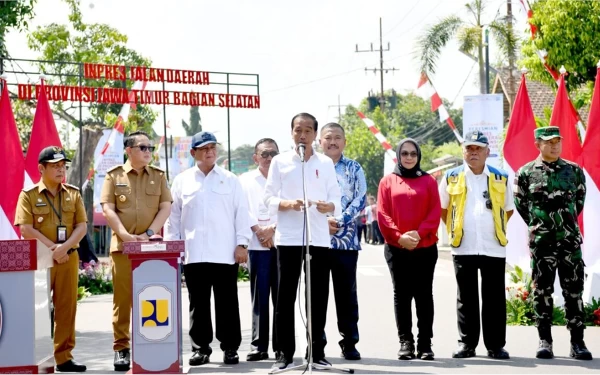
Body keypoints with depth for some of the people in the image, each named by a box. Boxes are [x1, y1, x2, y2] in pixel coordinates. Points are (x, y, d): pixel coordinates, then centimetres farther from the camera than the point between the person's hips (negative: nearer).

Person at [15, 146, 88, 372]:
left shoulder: (73, 194, 10)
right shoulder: (28, 195, 0)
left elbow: (82, 226, 3)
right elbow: (26, 229, -9)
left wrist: (64, 247, -13)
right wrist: (52, 248, -16)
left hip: (68, 258, 3)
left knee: (67, 308, 3)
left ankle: (64, 357, 8)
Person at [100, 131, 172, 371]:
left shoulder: (158, 176, 11)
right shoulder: (114, 176, 5)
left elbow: (165, 207, 5)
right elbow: (108, 210, -2)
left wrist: (149, 234, -7)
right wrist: (126, 236, -13)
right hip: (122, 245, -2)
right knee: (122, 297, -2)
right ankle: (121, 348, 3)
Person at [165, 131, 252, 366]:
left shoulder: (230, 180, 8)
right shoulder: (182, 181, 10)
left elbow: (241, 213, 4)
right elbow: (173, 216, 9)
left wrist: (242, 243, -3)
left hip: (225, 253, -1)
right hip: (193, 254, 1)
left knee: (227, 303, 2)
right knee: (198, 303, 5)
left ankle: (230, 348, 9)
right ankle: (200, 348, 12)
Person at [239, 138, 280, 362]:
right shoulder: (246, 180, 13)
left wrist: (274, 228, -11)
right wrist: (258, 230, -9)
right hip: (257, 245, 0)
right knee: (259, 298, 0)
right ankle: (259, 346, 2)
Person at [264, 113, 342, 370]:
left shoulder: (326, 163, 10)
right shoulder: (279, 161, 6)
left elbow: (337, 200, 7)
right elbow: (269, 198, 2)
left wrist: (328, 206, -16)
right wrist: (288, 204, -18)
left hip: (319, 238, 1)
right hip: (288, 237, -1)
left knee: (319, 296, 3)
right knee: (285, 296, -1)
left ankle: (317, 351, 12)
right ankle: (285, 353, 4)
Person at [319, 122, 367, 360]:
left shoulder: (354, 168, 9)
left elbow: (360, 199, 0)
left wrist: (340, 221, -15)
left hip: (346, 239, 0)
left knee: (347, 292, 3)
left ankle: (349, 343, 9)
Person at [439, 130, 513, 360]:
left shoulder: (501, 179, 7)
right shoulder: (451, 178, 6)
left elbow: (509, 209, 19)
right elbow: (442, 208, 17)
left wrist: (497, 229, 12)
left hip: (494, 248, 0)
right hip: (463, 248, 0)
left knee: (494, 298, 2)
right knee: (466, 298, 5)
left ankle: (496, 345, 8)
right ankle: (466, 344, 11)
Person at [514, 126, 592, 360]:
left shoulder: (574, 171, 5)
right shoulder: (526, 173, 0)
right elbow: (521, 205, 9)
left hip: (570, 241, 1)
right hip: (541, 242, -1)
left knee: (574, 291, 2)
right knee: (542, 292, 2)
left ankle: (577, 343, 6)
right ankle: (545, 342, 9)